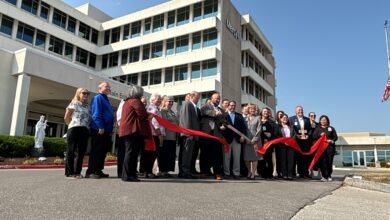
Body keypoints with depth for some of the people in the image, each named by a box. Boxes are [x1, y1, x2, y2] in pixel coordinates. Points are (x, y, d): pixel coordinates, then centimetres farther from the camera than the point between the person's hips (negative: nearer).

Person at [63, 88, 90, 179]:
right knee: (71, 151, -1)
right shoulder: (74, 103, 3)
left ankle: (77, 172, 12)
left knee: (81, 152, 5)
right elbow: (66, 118, 3)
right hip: (74, 129, -5)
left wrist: (88, 128, 5)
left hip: (85, 130, 5)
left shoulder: (87, 106, 18)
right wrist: (71, 126, 7)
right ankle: (69, 172, 5)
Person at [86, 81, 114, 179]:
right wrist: (100, 127, -22)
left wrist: (110, 129, 19)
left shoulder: (106, 99, 22)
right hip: (98, 130, -9)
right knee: (96, 151, -7)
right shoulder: (98, 98, -6)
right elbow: (96, 114, -16)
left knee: (103, 151, 11)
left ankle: (98, 171, 18)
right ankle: (90, 171, -1)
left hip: (105, 130, 9)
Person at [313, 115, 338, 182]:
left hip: (330, 146, 0)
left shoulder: (331, 128, 15)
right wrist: (320, 135, -10)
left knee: (329, 161, -3)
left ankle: (329, 176, 9)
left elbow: (335, 137, 10)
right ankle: (324, 176, -6)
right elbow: (314, 137, 6)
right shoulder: (317, 128, 15)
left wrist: (332, 140, -9)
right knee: (323, 161, -9)